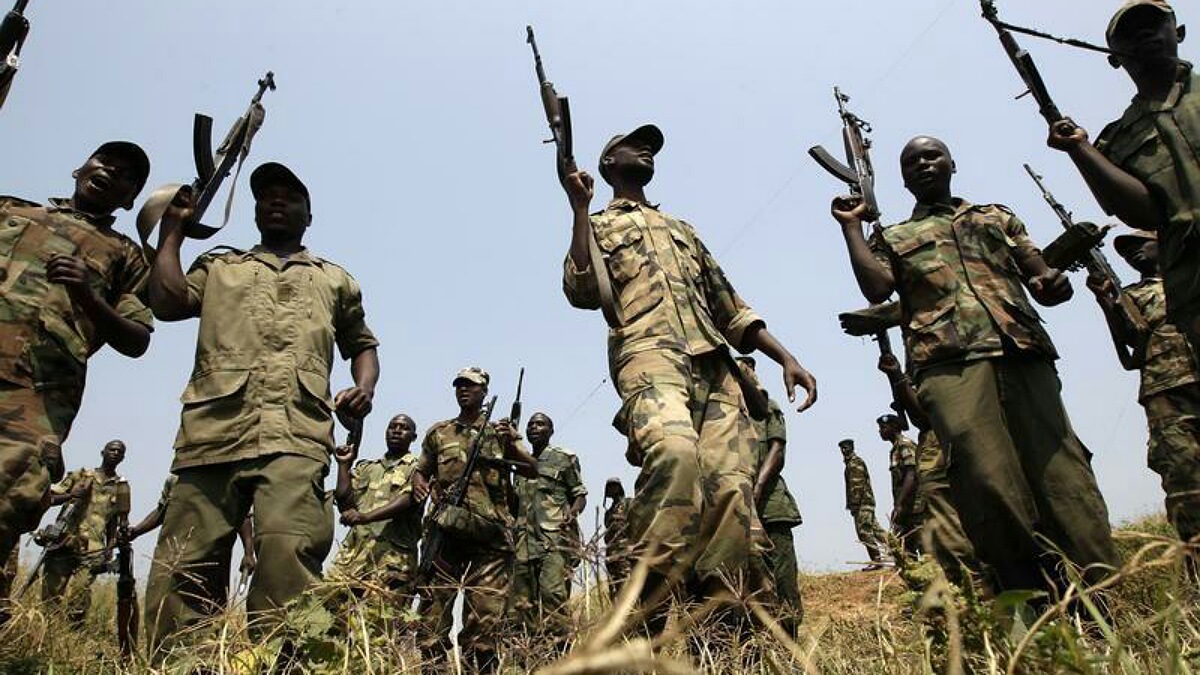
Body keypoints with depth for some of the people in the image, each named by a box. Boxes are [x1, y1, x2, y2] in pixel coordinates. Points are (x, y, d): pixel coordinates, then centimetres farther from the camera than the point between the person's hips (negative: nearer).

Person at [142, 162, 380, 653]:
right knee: (182, 566, -5)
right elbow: (167, 304, 11)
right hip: (213, 430, 2)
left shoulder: (335, 279, 29)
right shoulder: (218, 266, 29)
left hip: (295, 434, -2)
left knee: (287, 552, -24)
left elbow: (362, 345, 30)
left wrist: (364, 387, 8)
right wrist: (173, 229, 21)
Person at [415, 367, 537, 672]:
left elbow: (532, 471, 5)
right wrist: (434, 494, 1)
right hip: (444, 533, 1)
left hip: (490, 534, -1)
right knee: (433, 610, 1)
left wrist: (511, 444, -13)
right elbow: (420, 475, 23)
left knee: (486, 616, 1)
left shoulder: (501, 432, 13)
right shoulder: (438, 433, 16)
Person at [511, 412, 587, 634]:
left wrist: (573, 512, -14)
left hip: (555, 536, -6)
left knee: (552, 591, -18)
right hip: (524, 539, 6)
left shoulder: (564, 458, 7)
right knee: (521, 599, 3)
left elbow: (580, 494, 6)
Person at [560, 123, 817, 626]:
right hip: (650, 355, -5)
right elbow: (583, 292, 0)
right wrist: (580, 207, -1)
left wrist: (786, 358, 19)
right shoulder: (598, 226, 22)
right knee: (674, 452, -35)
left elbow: (732, 308, 31)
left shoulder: (683, 230, 36)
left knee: (731, 488, -13)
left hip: (714, 366, 6)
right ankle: (644, 612, -27)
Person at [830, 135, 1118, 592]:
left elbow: (1039, 275, 21)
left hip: (1023, 352, 3)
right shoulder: (893, 238, 25)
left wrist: (1052, 282, -4)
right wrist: (851, 226, 10)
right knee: (990, 484, -14)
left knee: (1064, 473, -8)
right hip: (950, 362, -2)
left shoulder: (997, 217, 31)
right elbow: (876, 289, 5)